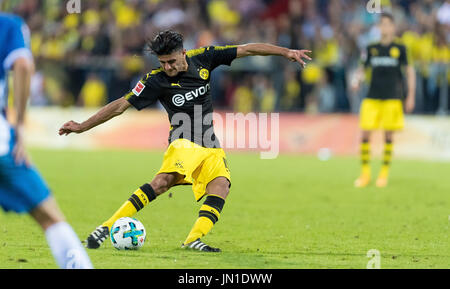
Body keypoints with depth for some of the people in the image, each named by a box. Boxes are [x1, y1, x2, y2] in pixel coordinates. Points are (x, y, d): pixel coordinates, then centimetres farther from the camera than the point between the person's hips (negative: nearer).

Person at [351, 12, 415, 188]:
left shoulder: (399, 48, 1)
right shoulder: (371, 49, 8)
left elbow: (410, 71, 6)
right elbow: (363, 68, 16)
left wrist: (410, 96, 2)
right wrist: (357, 81, -6)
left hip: (392, 97, -2)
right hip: (373, 97, 2)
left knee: (388, 135, -1)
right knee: (365, 134, -5)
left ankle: (384, 173, 11)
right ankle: (365, 173, 5)